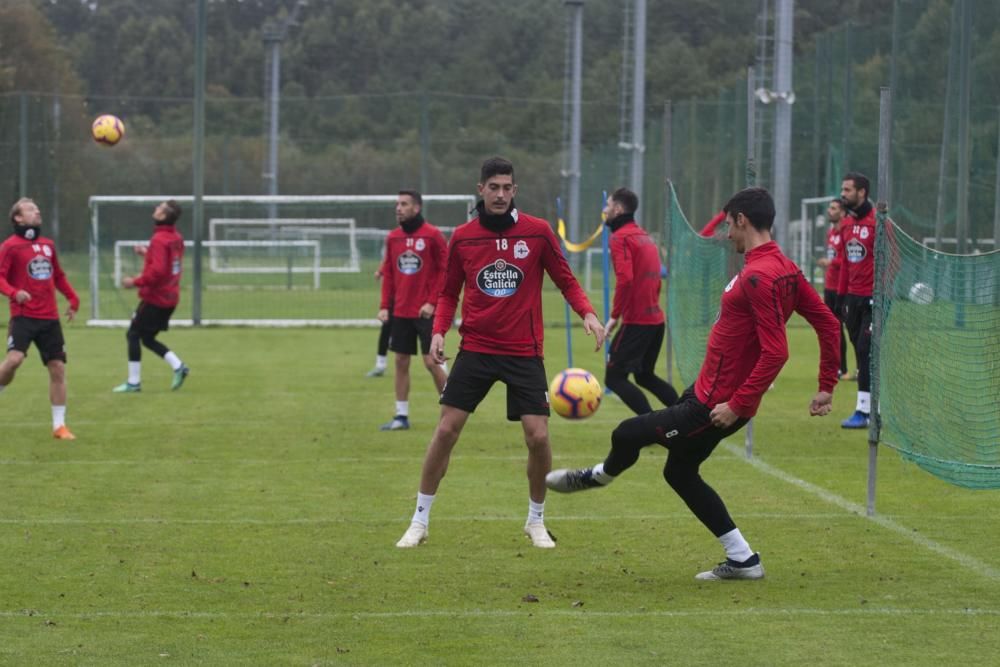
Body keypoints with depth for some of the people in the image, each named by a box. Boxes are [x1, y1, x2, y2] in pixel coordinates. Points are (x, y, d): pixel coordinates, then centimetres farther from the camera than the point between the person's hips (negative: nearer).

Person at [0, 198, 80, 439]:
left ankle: (59, 425, 11)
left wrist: (73, 299, 13)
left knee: (58, 368, 3)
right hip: (23, 316, -5)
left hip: (49, 318, 5)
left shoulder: (48, 245, 15)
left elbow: (58, 276, 25)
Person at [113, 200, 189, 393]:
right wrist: (147, 253, 14)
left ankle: (133, 382, 4)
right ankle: (178, 366, 4)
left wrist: (136, 281, -18)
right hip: (169, 297, 9)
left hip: (155, 297, -9)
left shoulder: (159, 240, -19)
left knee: (133, 335, 2)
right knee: (147, 338, 17)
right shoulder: (176, 238, 9)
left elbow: (157, 270, -28)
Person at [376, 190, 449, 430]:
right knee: (401, 361, 6)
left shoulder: (433, 235, -7)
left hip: (426, 311, -5)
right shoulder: (393, 238, 8)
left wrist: (432, 302, -14)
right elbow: (389, 273, 13)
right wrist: (385, 306, 5)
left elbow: (445, 270, -7)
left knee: (431, 361, -6)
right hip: (400, 311, 5)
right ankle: (401, 416, 12)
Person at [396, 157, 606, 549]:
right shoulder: (462, 237, 2)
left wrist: (587, 313, -13)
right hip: (476, 348, 1)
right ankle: (420, 521, 7)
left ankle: (536, 521, 16)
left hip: (524, 351, -1)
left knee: (538, 436, -7)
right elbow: (449, 292, 12)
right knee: (446, 429, -5)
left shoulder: (537, 232, -3)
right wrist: (439, 330, -5)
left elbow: (566, 281, 4)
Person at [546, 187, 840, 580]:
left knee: (628, 434, 1)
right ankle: (742, 560, 22)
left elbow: (775, 352, -31)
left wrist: (737, 405, -27)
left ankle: (597, 477, 34)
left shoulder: (759, 276, -24)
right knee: (679, 472, 20)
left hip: (715, 406, -10)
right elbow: (829, 324, 10)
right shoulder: (785, 269, 6)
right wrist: (826, 387, 13)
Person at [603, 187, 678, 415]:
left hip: (636, 321, -9)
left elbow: (625, 278, -23)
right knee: (645, 376, 21)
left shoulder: (620, 237, -10)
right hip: (656, 318, 9)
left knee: (614, 377, -4)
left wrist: (615, 316, -19)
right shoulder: (645, 236, 17)